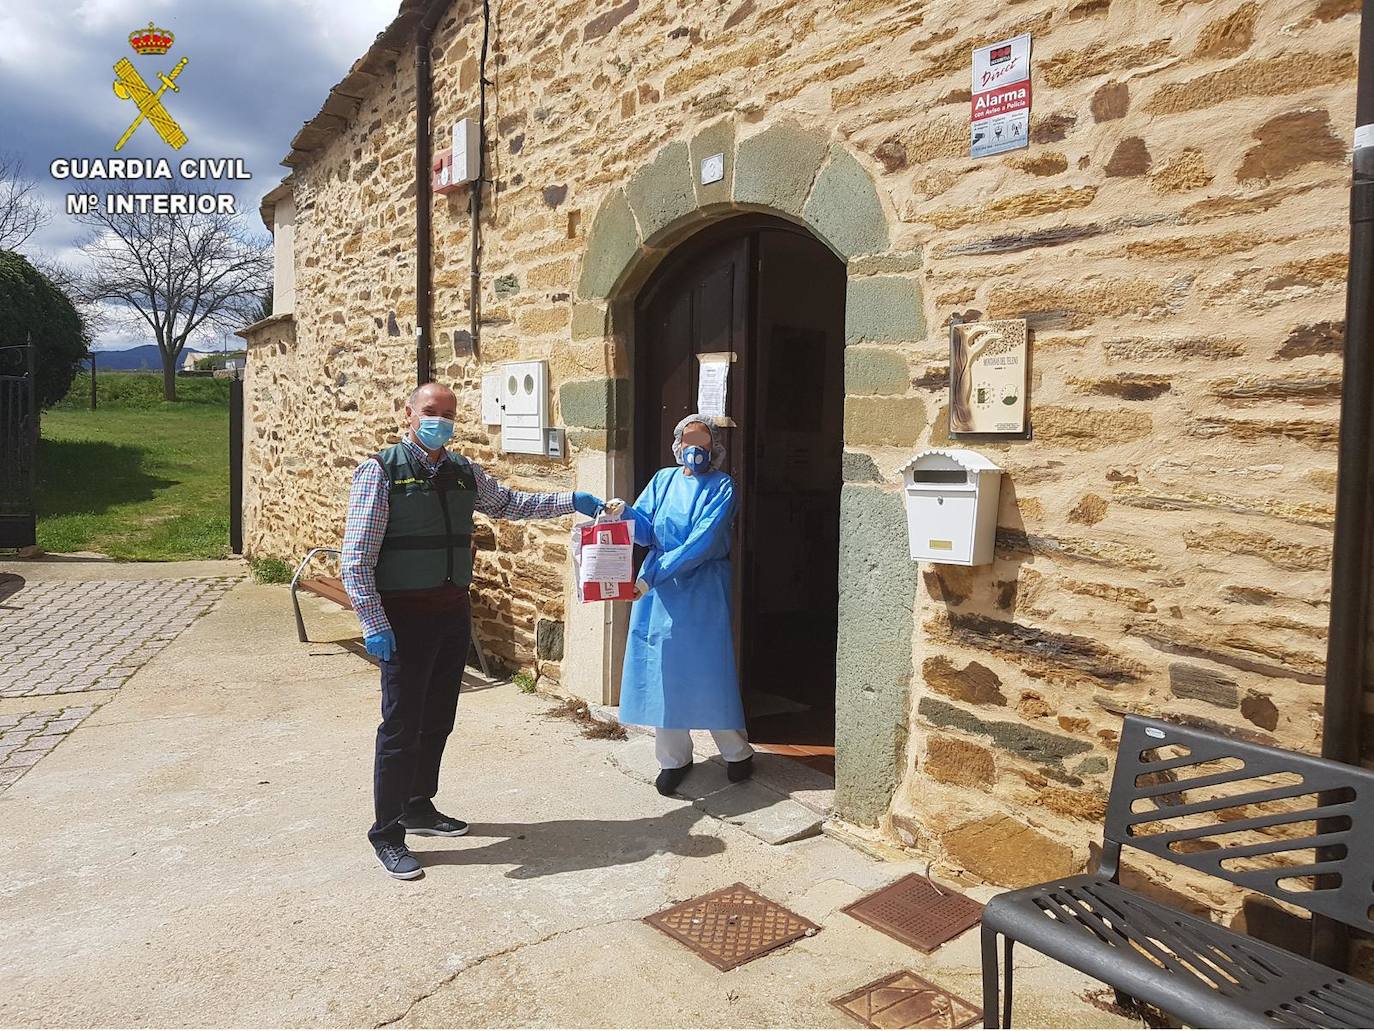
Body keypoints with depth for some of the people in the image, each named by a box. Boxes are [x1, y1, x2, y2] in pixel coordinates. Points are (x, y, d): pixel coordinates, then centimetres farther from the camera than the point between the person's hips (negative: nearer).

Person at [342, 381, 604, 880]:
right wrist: (374, 626, -18)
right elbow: (356, 558, -13)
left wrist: (569, 501, 15)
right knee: (401, 726, 1)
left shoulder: (465, 473, 8)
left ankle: (419, 806, 36)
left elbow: (510, 503, 23)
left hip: (453, 612, 6)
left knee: (438, 719, 17)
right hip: (405, 615, -6)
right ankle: (386, 833, 16)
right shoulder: (381, 471, -10)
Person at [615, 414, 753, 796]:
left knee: (709, 670, 2)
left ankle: (737, 751, 22)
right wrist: (625, 514, -20)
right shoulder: (663, 479, 9)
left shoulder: (722, 486, -6)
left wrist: (653, 576, -23)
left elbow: (702, 543, -17)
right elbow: (644, 529, 3)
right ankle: (674, 757, 21)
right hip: (658, 584, 4)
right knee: (664, 671, 7)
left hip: (702, 589, -4)